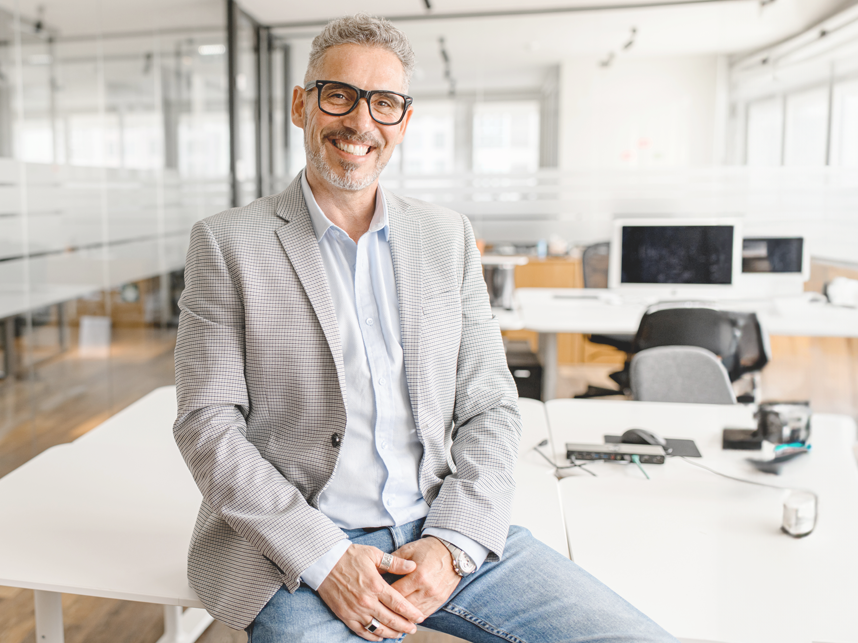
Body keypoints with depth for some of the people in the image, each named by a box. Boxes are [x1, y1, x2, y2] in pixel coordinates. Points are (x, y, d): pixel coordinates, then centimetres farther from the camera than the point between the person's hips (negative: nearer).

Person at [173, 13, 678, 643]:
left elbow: (490, 408, 7)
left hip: (444, 529, 3)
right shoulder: (228, 243, 0)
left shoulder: (448, 237, 9)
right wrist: (325, 559, -14)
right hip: (298, 545, -2)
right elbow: (208, 425, -4)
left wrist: (451, 542, -8)